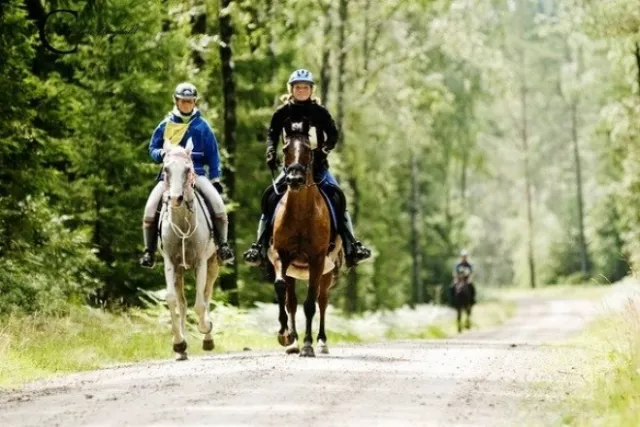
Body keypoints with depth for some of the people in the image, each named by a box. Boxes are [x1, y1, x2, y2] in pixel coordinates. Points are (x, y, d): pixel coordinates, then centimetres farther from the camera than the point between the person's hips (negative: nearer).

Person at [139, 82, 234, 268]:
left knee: (217, 203, -23)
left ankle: (222, 245, -8)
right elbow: (153, 148, 15)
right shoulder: (166, 125, 8)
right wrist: (161, 154, -9)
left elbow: (212, 154, 11)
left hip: (196, 173, -1)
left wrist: (215, 179, 4)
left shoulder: (202, 126, 7)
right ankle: (149, 251, -8)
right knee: (151, 208, -19)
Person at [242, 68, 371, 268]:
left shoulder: (320, 112, 3)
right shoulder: (282, 113, 4)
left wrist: (325, 149, -24)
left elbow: (333, 134, -4)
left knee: (337, 195, -16)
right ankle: (259, 246, -11)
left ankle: (351, 246, -15)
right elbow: (272, 135, -1)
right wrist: (271, 153, -20)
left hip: (317, 164, -1)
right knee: (269, 196, -15)